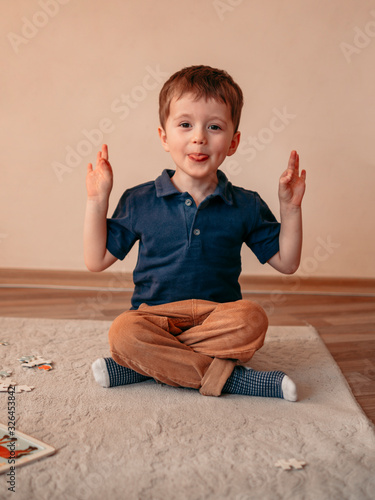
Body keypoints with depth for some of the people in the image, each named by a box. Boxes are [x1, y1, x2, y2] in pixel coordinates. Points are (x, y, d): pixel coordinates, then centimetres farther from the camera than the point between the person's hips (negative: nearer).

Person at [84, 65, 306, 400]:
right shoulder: (139, 202, 3)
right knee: (123, 331, -32)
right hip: (154, 317, 0)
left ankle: (146, 366, -20)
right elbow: (97, 261, 6)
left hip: (218, 319, 1)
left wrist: (290, 208, -2)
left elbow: (286, 263, 10)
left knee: (251, 318, -31)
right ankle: (231, 378, -23)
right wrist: (97, 202, -2)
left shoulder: (246, 206, 5)